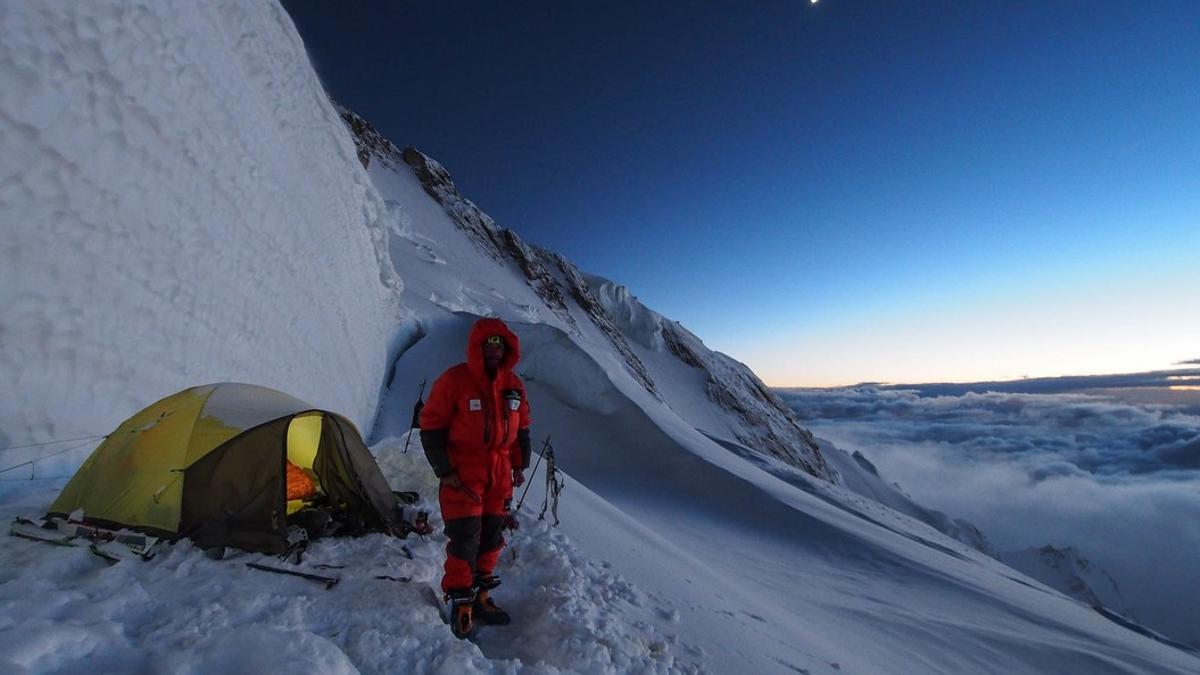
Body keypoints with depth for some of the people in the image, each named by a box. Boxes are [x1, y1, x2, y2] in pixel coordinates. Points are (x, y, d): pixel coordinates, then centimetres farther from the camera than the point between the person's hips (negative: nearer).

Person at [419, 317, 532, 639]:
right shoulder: (454, 380, -14)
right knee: (465, 538, 0)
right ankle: (461, 603, 23)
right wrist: (445, 470, -11)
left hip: (500, 474, 6)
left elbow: (521, 428, 12)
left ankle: (481, 594, 34)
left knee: (492, 535, 14)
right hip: (463, 475, -5)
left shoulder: (513, 384, 2)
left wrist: (519, 465, 11)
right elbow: (431, 427, -9)